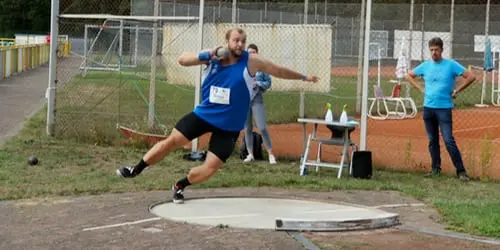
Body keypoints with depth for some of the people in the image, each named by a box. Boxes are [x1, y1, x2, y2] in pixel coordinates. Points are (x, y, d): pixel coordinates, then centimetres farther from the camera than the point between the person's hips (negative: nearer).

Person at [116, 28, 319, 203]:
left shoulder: (251, 61, -11)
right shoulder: (212, 57, -6)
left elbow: (279, 71, 2)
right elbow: (182, 60, -12)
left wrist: (303, 77, 10)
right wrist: (206, 55, -27)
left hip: (229, 127, -1)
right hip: (203, 115, 1)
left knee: (210, 169, -4)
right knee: (171, 141, -3)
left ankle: (180, 186, 23)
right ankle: (136, 170, 14)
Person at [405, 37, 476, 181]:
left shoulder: (451, 65, -5)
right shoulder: (425, 66, 7)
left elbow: (471, 77, -7)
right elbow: (409, 76, 21)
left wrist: (456, 91, -6)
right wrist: (420, 88, 9)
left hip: (444, 108, -5)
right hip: (428, 108, 5)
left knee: (449, 140, -11)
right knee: (432, 141, 10)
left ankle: (461, 171, -6)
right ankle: (436, 169, 20)